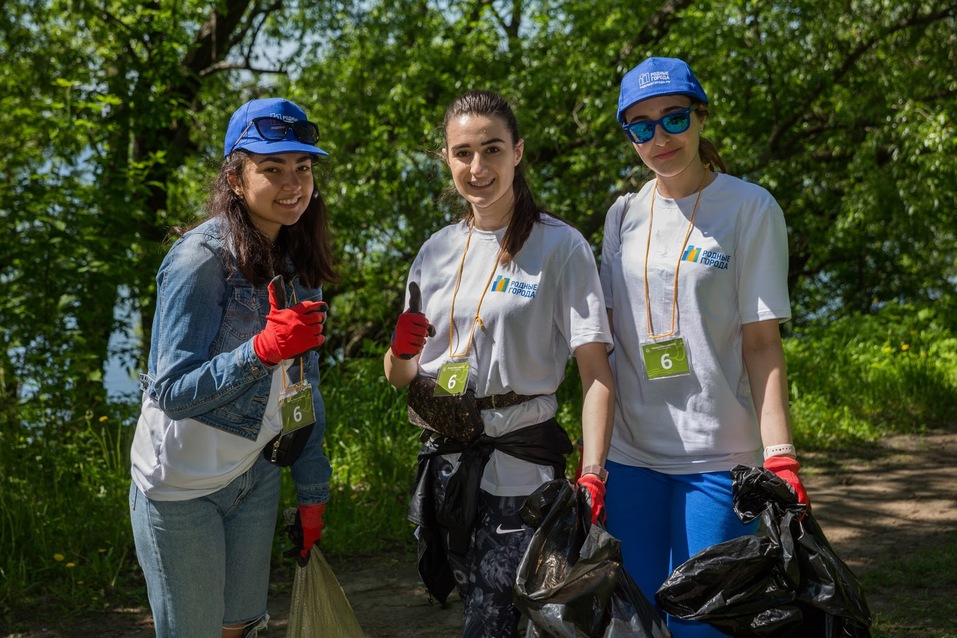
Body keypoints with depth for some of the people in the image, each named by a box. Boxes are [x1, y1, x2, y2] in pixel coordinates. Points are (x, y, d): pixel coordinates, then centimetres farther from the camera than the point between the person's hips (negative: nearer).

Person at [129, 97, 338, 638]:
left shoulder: (299, 263, 2)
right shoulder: (201, 259, -20)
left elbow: (304, 385, 7)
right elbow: (171, 391, -22)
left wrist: (313, 492, 7)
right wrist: (263, 349, -34)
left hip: (257, 472, 6)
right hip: (183, 482, -6)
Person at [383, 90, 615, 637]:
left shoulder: (560, 247, -6)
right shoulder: (437, 252, 9)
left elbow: (597, 372, -12)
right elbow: (400, 377, 14)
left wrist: (591, 475, -24)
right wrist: (400, 352, -10)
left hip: (519, 473, -5)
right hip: (445, 467, 5)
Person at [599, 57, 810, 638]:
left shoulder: (751, 208, -4)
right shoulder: (624, 215, 9)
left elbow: (762, 343, -8)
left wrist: (780, 456, -17)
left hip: (718, 453, -4)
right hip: (630, 451, 4)